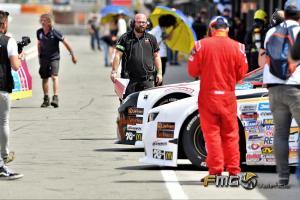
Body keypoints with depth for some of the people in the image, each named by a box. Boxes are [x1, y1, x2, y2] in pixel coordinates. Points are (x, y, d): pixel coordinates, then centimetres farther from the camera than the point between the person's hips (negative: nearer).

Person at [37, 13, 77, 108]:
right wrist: (39, 56, 20)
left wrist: (72, 55, -1)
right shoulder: (39, 32, -1)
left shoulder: (55, 32, -13)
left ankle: (55, 98, -27)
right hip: (44, 58, 5)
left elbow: (65, 43, -4)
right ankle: (46, 99, 22)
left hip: (54, 58, -5)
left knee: (54, 76, -19)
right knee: (44, 78, 9)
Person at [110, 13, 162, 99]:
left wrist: (159, 73, 10)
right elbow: (118, 55, 0)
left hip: (148, 80, 2)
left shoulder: (151, 39, 13)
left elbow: (156, 56, 18)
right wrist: (114, 72, -9)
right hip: (130, 79, -1)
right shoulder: (125, 38, 5)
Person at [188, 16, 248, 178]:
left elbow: (192, 71, -3)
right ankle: (234, 170, 9)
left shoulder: (201, 45, -7)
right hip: (228, 97, 1)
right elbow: (241, 74, 1)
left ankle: (215, 170, 0)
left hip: (208, 96, -1)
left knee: (212, 133, 4)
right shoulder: (237, 47, -5)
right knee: (230, 134, 10)